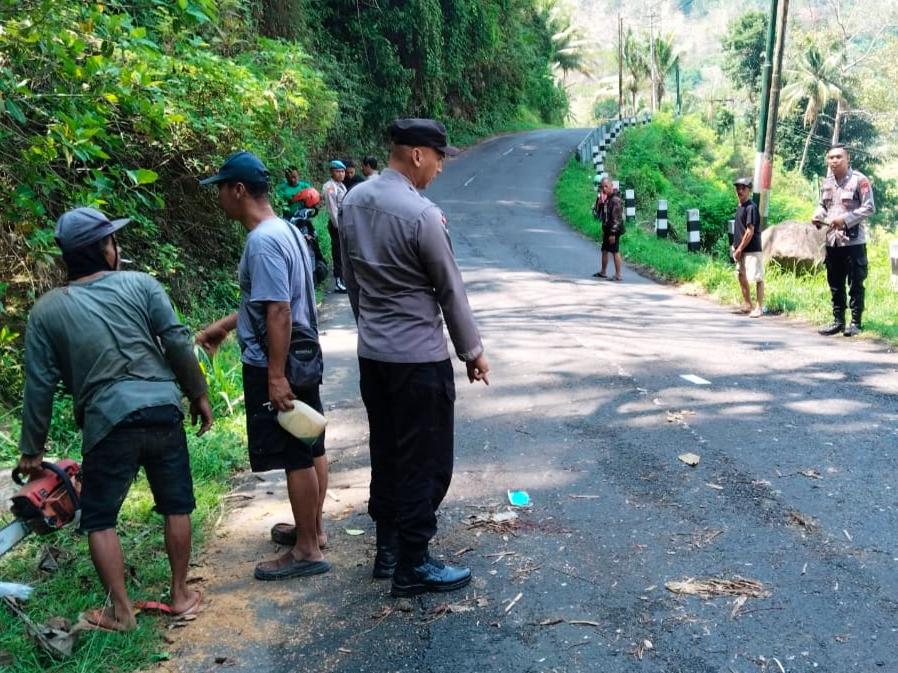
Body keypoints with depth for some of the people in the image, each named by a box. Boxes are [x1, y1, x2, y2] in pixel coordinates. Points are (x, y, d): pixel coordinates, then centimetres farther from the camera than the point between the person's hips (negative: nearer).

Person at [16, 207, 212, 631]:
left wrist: (32, 448, 13)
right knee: (176, 507, 17)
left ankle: (121, 611, 18)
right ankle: (181, 595, 25)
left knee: (99, 520, 15)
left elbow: (39, 386, 5)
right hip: (162, 411, 1)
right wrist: (198, 395, 10)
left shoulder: (46, 311, 4)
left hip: (107, 424, -1)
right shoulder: (140, 285, 2)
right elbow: (178, 344, -2)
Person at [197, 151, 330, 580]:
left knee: (296, 458, -1)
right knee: (311, 449, 18)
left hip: (275, 366, -10)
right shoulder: (282, 230, 10)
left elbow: (278, 312, -26)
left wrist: (275, 376, -25)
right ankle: (313, 528, 33)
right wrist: (223, 327, 24)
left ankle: (307, 550, 10)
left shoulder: (262, 242, -21)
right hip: (302, 359, 10)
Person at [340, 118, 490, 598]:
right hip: (419, 358, -8)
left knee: (386, 452, 17)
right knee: (426, 463, 3)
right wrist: (472, 352, 0)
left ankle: (387, 548, 28)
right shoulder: (421, 214, -19)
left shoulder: (353, 201, 5)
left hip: (372, 354, 8)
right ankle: (412, 567, 13)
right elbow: (450, 290, -11)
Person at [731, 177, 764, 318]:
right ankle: (747, 304, 29)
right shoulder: (740, 207, 12)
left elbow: (750, 231, -18)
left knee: (757, 278, -6)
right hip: (741, 250, 10)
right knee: (741, 276, 17)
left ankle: (759, 307, -4)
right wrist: (735, 246, 12)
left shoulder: (751, 207, -14)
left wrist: (740, 249, -16)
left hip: (752, 250, -10)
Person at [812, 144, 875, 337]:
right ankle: (838, 321, 22)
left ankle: (856, 322, 7)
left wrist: (845, 219, -19)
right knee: (835, 285, 12)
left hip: (854, 241, -6)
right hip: (832, 241, 6)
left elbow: (869, 208, -11)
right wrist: (817, 216, 0)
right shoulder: (826, 183, 11)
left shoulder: (859, 180, -8)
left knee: (856, 284, 0)